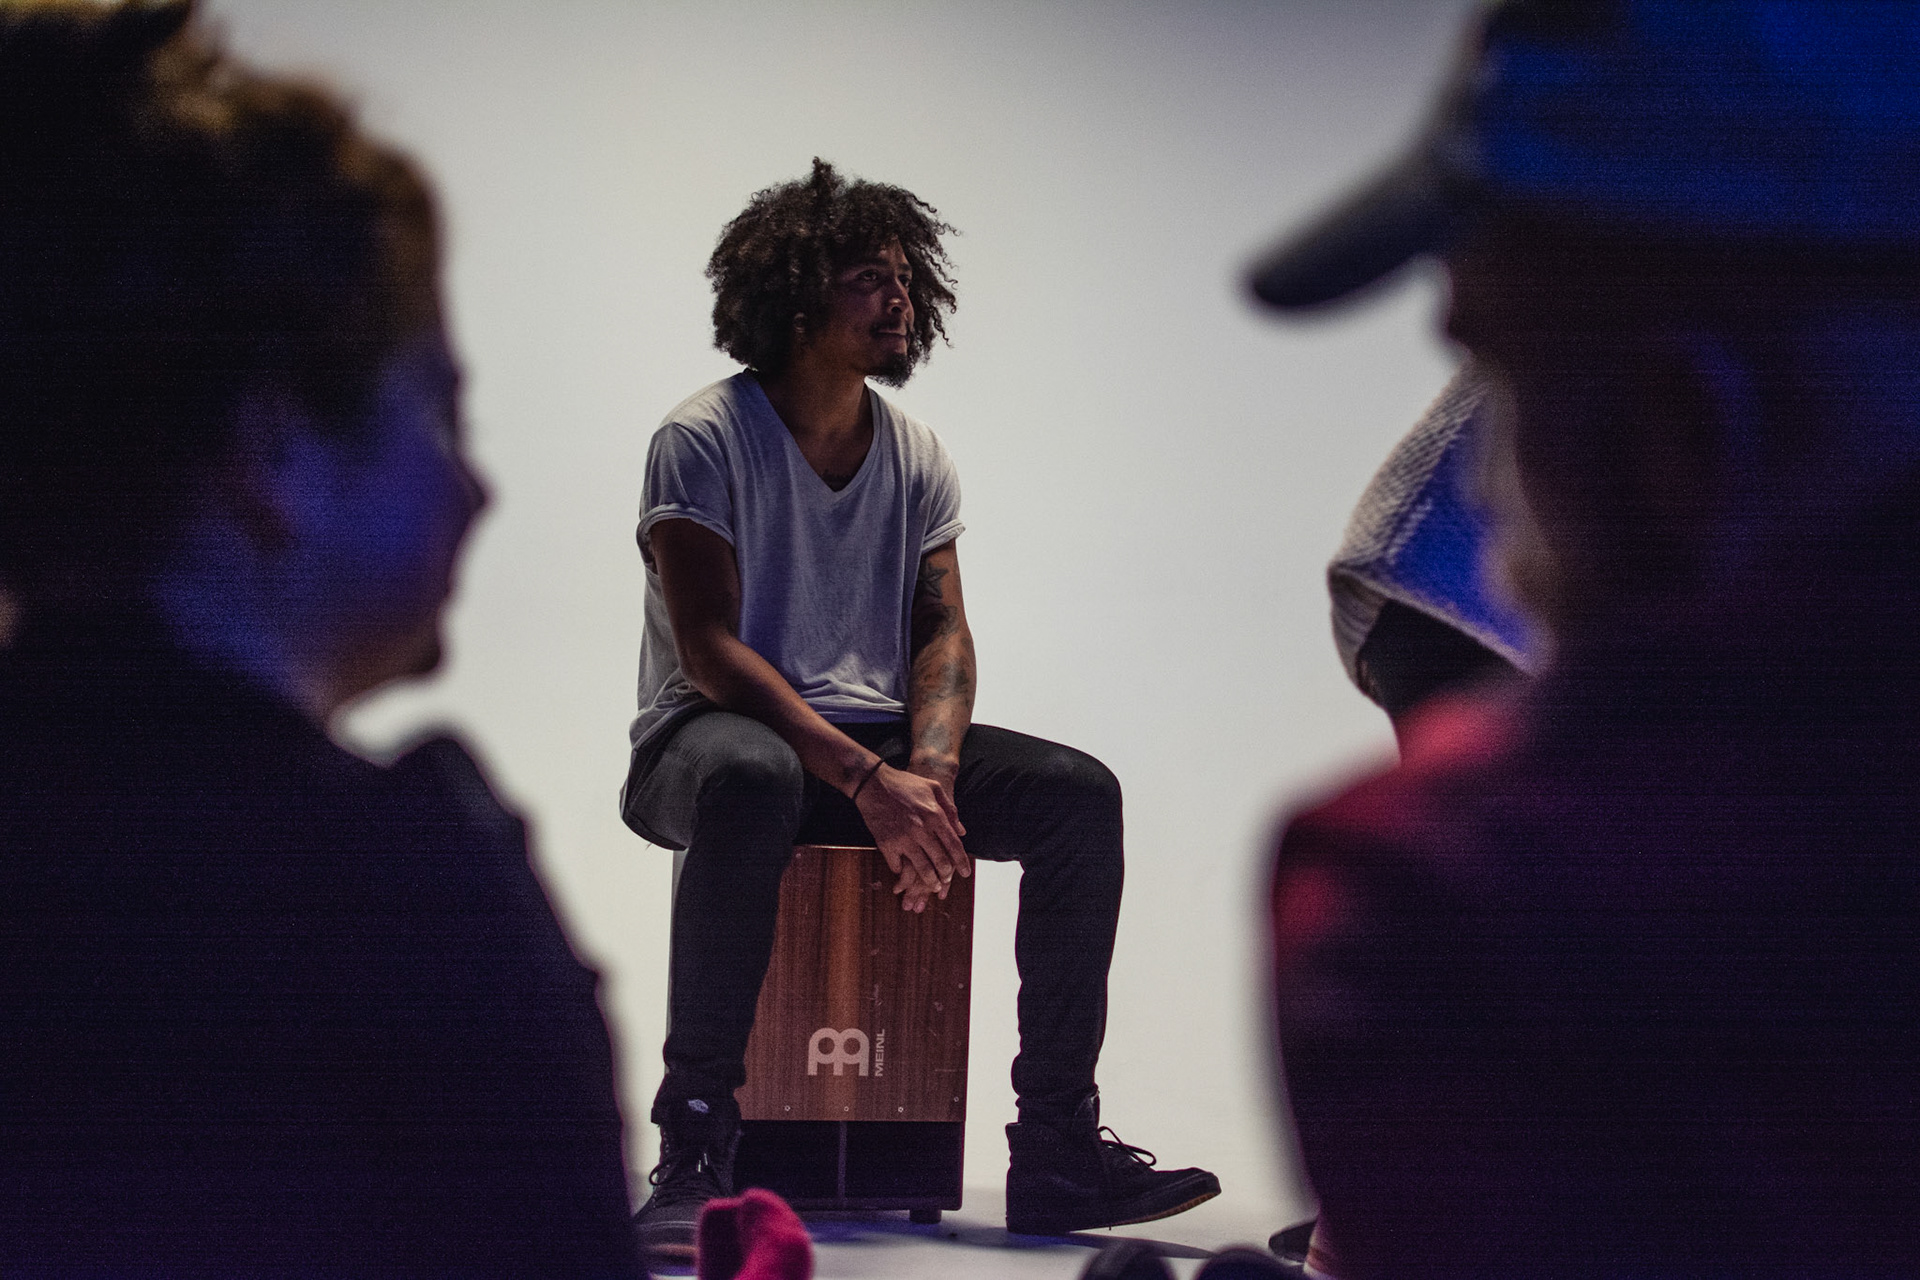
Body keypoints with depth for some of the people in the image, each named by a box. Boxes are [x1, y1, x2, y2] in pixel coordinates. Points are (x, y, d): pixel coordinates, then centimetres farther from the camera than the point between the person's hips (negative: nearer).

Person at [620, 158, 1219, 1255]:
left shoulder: (915, 454, 10)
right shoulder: (704, 441, -9)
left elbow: (942, 631, 5)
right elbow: (708, 650, -17)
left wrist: (931, 772, -17)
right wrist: (869, 780, -26)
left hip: (874, 740, 6)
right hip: (713, 735, -6)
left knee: (1080, 792, -15)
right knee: (753, 782, -42)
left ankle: (1057, 1147, -15)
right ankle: (697, 1154, -39)